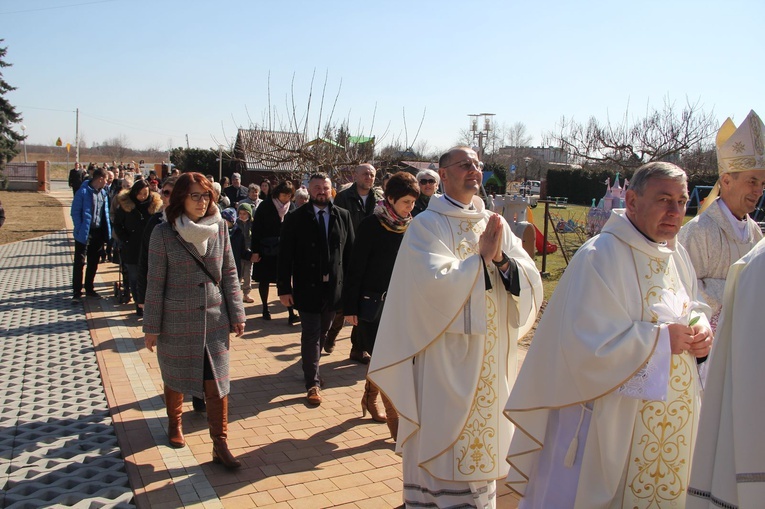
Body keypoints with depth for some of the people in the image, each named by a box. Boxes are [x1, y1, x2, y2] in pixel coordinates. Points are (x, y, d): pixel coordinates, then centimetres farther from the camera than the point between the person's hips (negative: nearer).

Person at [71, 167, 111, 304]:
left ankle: (89, 289, 26)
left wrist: (107, 231, 5)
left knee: (93, 263, 14)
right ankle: (76, 292, 5)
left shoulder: (103, 193, 8)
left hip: (98, 233, 6)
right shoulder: (83, 192, -12)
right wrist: (80, 230, -17)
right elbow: (75, 212, -11)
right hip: (85, 233, -6)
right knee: (80, 263, -1)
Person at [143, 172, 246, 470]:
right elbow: (155, 282, -5)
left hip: (214, 319, 2)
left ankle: (220, 445, 10)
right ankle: (174, 423, 42)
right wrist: (151, 327, -4)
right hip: (176, 320, -1)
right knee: (175, 377, 16)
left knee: (217, 381, 1)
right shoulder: (163, 233, -9)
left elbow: (229, 274, 5)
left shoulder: (219, 228, -1)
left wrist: (236, 313, 3)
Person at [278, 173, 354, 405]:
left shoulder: (343, 216, 3)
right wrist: (284, 288, -8)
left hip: (334, 287, 3)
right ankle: (313, 383, 12)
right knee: (311, 336, 1)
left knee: (321, 333, 16)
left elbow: (350, 252, 3)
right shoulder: (295, 219, -4)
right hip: (307, 288, -3)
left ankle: (311, 370, 36)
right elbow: (285, 256, -5)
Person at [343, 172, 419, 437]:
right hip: (372, 303, -5)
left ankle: (370, 399, 37)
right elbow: (356, 268, -9)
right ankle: (395, 420, 3)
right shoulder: (371, 226, -12)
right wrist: (350, 307, -10)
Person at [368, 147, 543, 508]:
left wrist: (502, 259, -19)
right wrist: (481, 258, -17)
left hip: (491, 366, 5)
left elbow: (531, 281, -1)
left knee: (481, 445, 15)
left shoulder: (495, 223, 8)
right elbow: (435, 283, -22)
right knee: (443, 442, 4)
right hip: (444, 363, -5)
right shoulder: (426, 225, -7)